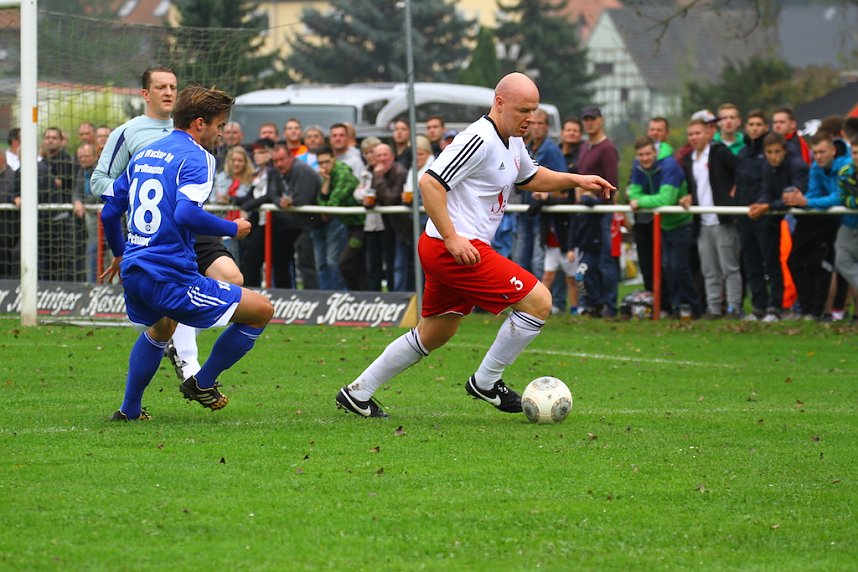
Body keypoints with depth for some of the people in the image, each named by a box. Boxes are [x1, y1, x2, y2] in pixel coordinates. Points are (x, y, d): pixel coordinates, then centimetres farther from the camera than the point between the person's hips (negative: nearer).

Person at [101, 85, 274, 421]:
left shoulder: (144, 156, 16)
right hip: (170, 277, -9)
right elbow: (186, 213, -24)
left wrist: (120, 255, 38)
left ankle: (129, 410, 39)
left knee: (160, 328, 40)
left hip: (133, 274, 9)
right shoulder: (196, 157, -9)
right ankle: (202, 384, 11)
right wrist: (233, 229, -9)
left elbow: (110, 211, 21)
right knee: (262, 310, 0)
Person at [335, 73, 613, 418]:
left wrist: (576, 180, 21)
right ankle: (486, 382, 2)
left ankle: (357, 393, 25)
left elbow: (530, 178, 34)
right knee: (538, 302, -10)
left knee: (434, 335, 19)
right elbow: (430, 183, -23)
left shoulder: (512, 142, 14)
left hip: (457, 248, 11)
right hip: (456, 249, -11)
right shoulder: (480, 140, -18)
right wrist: (452, 238, -26)